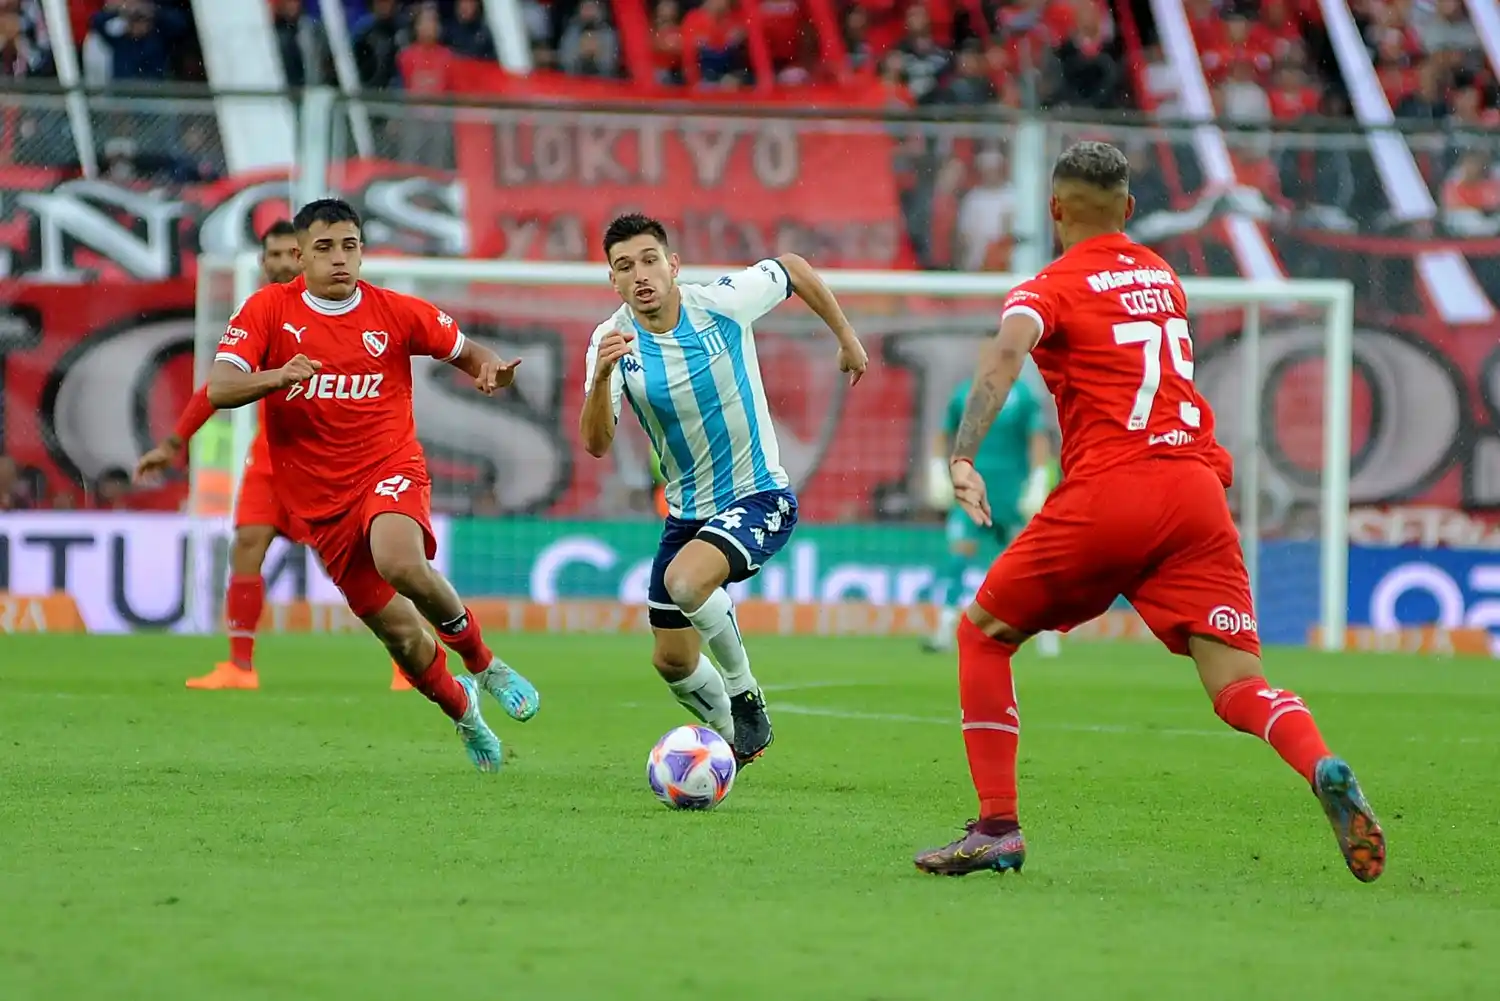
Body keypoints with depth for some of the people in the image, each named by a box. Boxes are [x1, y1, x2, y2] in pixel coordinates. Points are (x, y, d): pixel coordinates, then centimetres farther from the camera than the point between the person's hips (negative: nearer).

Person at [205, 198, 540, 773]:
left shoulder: (397, 313, 0)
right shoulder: (269, 310, -2)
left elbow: (466, 352, 13)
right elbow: (219, 389, -11)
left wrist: (488, 370, -12)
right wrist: (277, 377, -32)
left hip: (390, 470, -2)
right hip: (321, 502, 2)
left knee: (400, 563, -35)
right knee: (400, 634, 4)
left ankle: (484, 665, -11)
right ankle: (463, 713, 35)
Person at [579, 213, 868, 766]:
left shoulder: (722, 304, -17)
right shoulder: (613, 339, -11)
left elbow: (792, 269, 4)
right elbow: (596, 444, -24)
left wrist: (847, 339, 13)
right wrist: (602, 376, -41)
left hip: (759, 497, -5)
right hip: (687, 511, 5)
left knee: (685, 581, -33)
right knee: (672, 663, 9)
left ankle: (745, 696, -10)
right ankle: (735, 735, 39)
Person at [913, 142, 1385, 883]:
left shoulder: (1050, 289, 6)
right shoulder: (1162, 276, 23)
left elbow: (1005, 354, -15)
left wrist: (962, 457, -25)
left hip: (1106, 494, -4)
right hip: (1196, 487, 4)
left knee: (982, 634, 16)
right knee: (1239, 687, -4)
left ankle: (998, 828, 8)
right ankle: (1324, 770, -35)